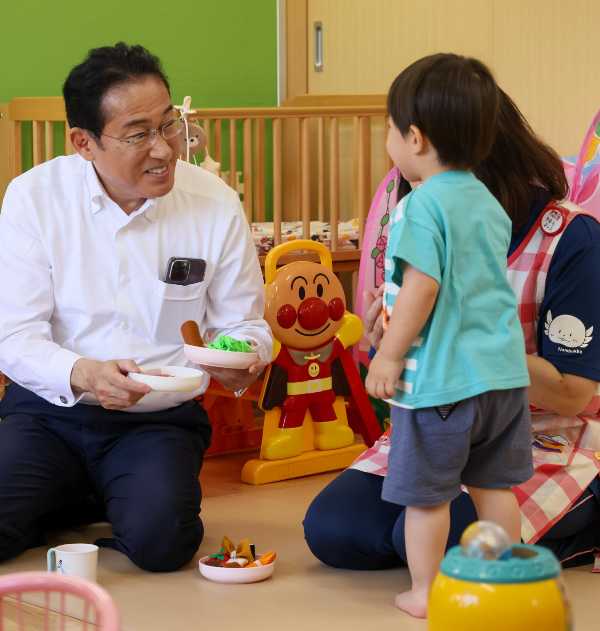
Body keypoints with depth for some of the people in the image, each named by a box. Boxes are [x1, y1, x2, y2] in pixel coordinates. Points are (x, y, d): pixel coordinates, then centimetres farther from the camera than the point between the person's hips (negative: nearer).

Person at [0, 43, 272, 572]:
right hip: (48, 411, 1)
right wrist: (83, 374, -30)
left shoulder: (216, 204, -5)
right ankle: (83, 500, 10)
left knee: (159, 539, -28)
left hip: (161, 421, 0)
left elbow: (243, 322, 5)